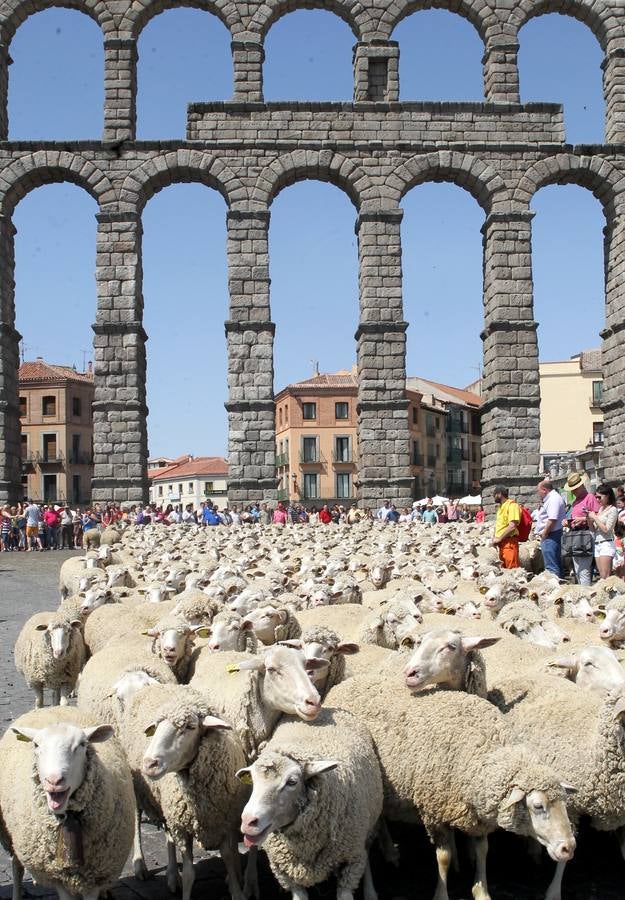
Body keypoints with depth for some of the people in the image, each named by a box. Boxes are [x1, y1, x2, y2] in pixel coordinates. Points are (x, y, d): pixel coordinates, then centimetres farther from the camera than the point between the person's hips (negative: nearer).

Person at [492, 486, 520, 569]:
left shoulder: (512, 505, -11)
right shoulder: (501, 507, 18)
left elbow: (512, 526, -20)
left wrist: (499, 539, -15)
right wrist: (494, 538, 7)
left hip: (509, 542, -10)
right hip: (501, 543, 10)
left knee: (512, 569, -12)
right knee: (504, 567, 15)